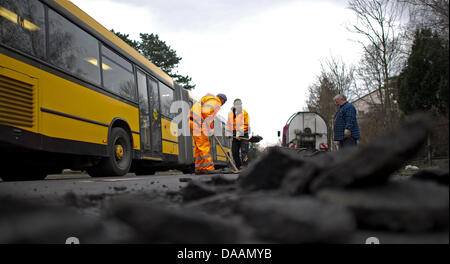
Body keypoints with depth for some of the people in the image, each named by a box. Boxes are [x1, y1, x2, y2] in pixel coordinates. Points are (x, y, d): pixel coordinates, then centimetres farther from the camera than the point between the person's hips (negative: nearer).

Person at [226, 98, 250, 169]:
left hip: (243, 135, -5)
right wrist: (228, 133, 1)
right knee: (234, 151, 6)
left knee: (244, 151, -13)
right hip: (235, 136, 5)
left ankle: (244, 167, -15)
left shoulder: (244, 113, -6)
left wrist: (239, 134, -22)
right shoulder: (230, 113, 9)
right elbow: (228, 124, 13)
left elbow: (245, 125, -13)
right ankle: (238, 166, 19)